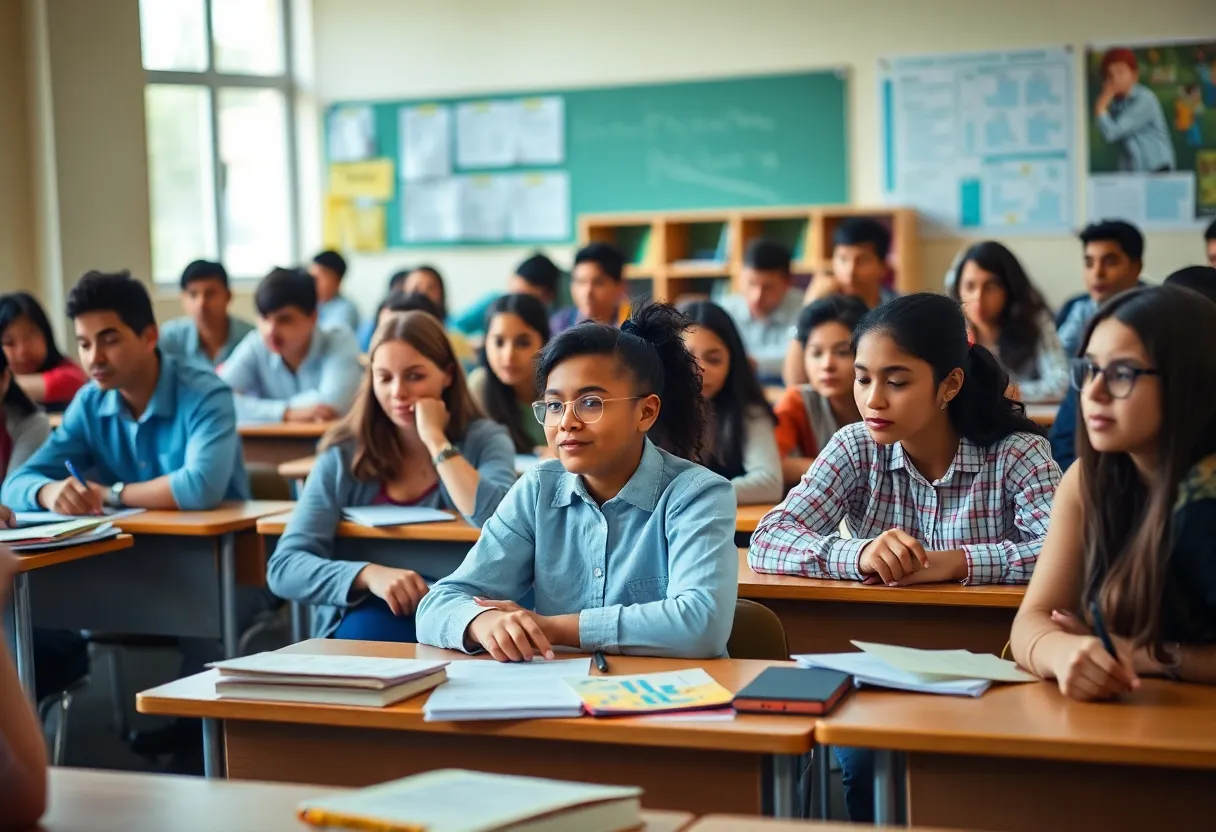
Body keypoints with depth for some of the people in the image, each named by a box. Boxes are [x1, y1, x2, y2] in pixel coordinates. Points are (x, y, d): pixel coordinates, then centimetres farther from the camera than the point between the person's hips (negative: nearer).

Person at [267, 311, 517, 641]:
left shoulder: (483, 440, 1)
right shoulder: (344, 455, 2)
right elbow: (283, 566, -6)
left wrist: (435, 440, -13)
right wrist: (369, 574, -24)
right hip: (360, 622, 1)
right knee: (369, 629, -33)